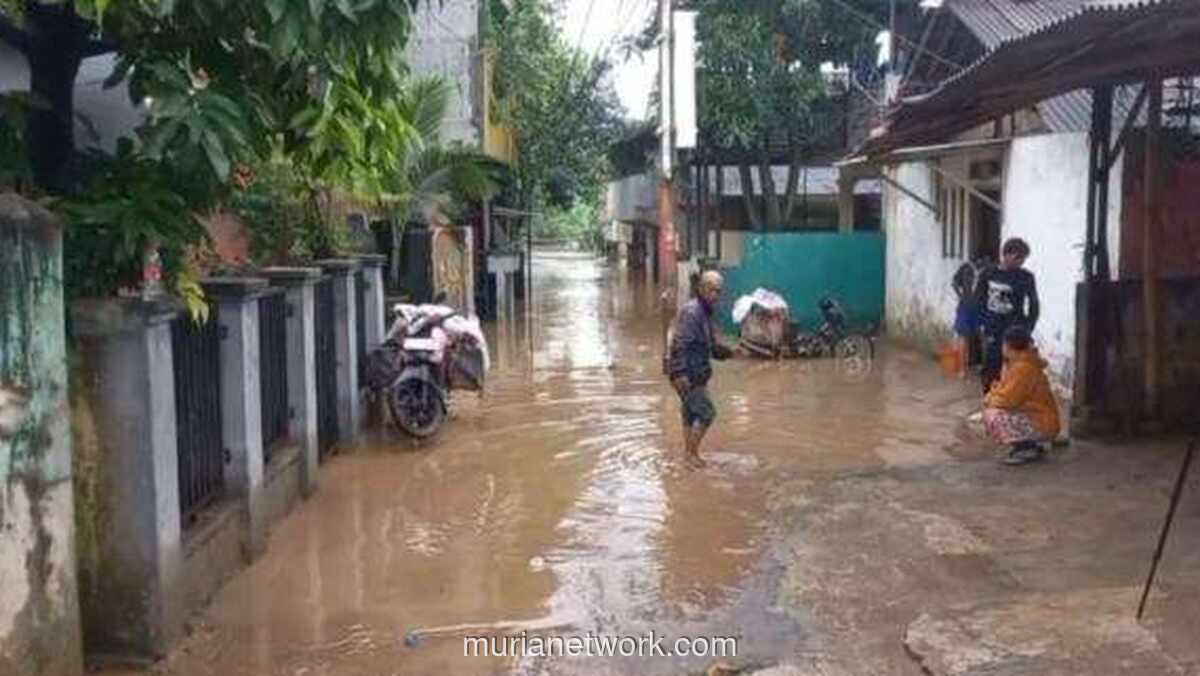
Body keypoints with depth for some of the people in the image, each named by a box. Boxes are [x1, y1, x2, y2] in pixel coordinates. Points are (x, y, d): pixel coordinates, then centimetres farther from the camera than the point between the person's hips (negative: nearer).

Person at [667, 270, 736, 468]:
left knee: (691, 413, 16)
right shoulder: (691, 312, -18)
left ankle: (689, 452, 25)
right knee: (706, 412, -8)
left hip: (696, 375, 10)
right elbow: (680, 344, -24)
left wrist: (729, 352, 5)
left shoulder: (704, 313, 14)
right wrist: (680, 374, -29)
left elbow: (712, 346, 20)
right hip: (686, 375, -10)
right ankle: (691, 452, 0)